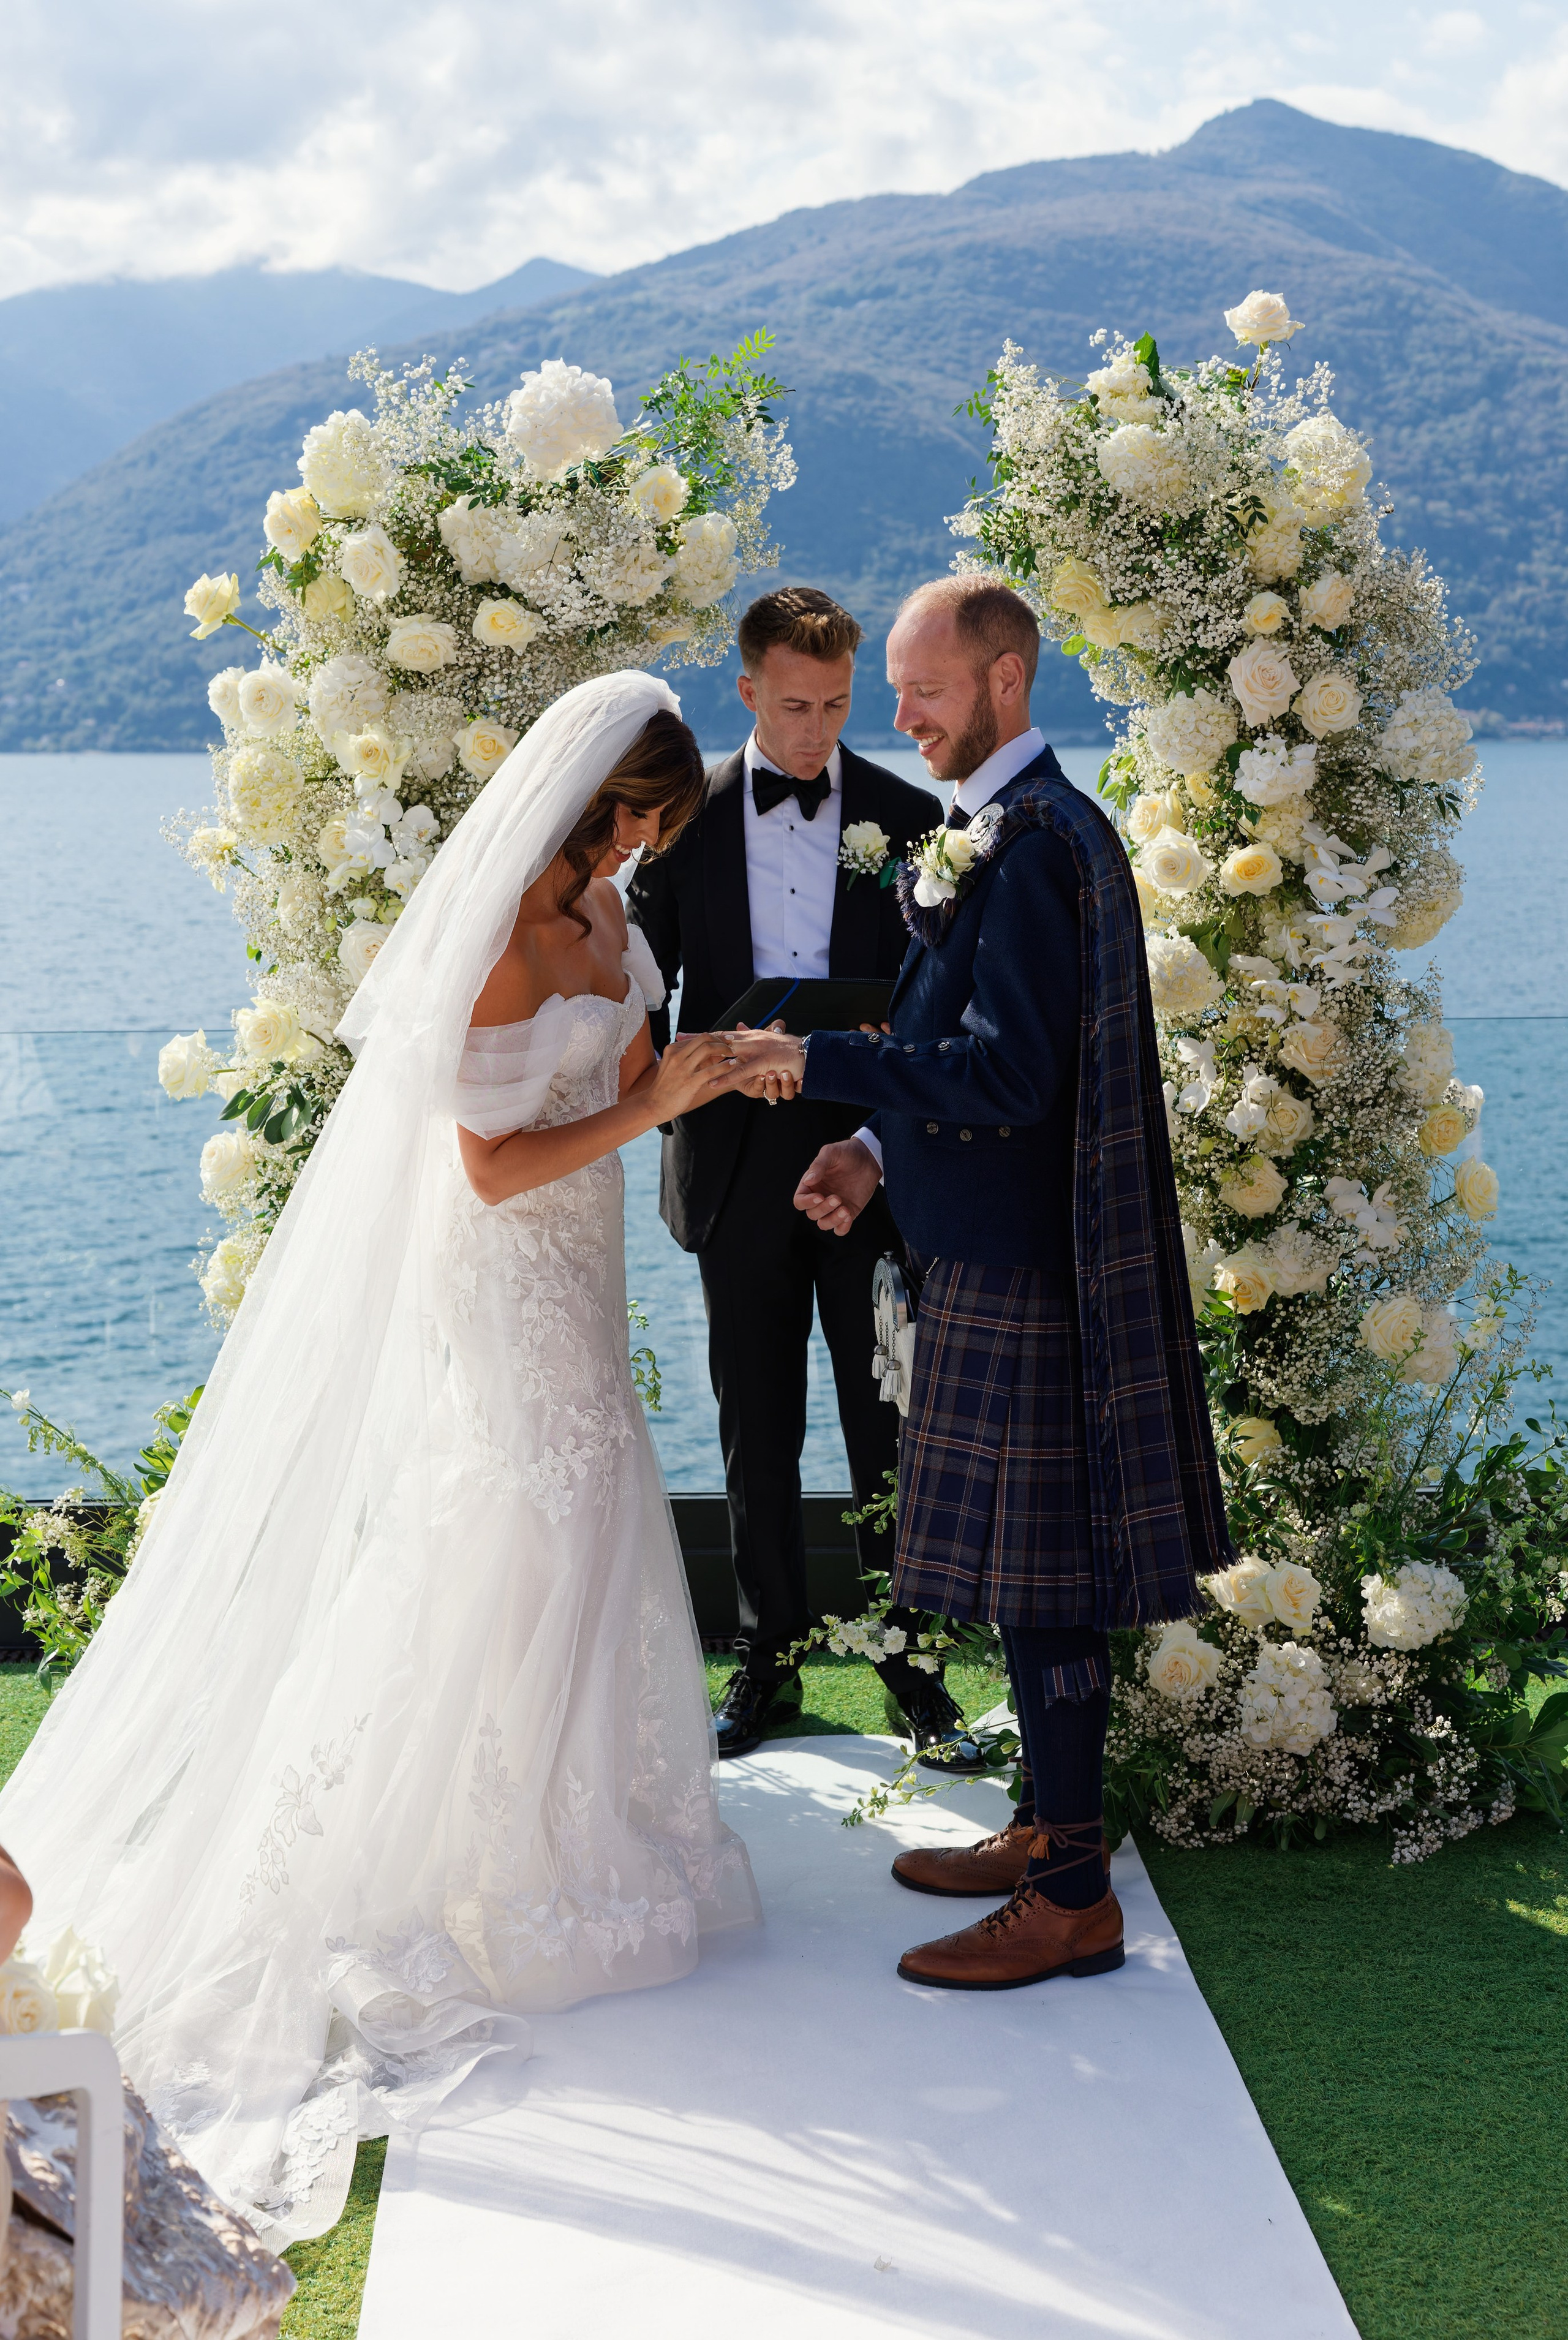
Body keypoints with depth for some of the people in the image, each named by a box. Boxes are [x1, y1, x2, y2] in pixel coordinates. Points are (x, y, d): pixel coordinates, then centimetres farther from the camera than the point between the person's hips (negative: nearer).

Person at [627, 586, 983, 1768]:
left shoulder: (909, 817, 0)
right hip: (738, 1163, 1)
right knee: (758, 1432, 11)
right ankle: (770, 1653, 24)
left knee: (892, 1427, 5)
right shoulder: (685, 816, 2)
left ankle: (911, 1660, 19)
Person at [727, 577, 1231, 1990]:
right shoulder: (1022, 824, 14)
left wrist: (822, 1065, -19)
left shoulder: (1032, 841, -18)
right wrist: (881, 1147, 10)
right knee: (1041, 1571, 18)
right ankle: (1058, 1825, 31)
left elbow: (1007, 1075, -24)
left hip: (1018, 1274, -10)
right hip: (1007, 1252, 10)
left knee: (1039, 1576, -3)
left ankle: (1072, 1903, 7)